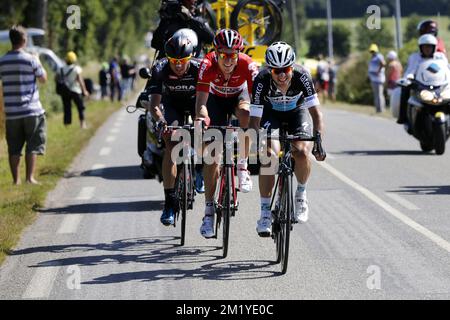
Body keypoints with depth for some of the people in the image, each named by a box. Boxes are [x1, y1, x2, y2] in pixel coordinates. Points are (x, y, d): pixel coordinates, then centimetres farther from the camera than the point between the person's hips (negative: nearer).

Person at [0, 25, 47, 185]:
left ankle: (16, 179, 6)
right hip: (31, 110, -3)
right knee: (33, 146, 4)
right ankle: (30, 177, -2)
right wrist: (38, 63, 17)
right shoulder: (30, 60, -9)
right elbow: (43, 79, 2)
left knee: (14, 147, 7)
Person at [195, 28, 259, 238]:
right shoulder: (208, 65, -34)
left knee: (245, 113, -37)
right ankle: (209, 210, -3)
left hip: (238, 95, 0)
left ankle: (242, 166, -18)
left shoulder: (247, 65, -34)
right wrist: (201, 120, -58)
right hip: (216, 99, 0)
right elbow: (201, 102, -38)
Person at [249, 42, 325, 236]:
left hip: (297, 112, 0)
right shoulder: (261, 81, -33)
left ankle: (301, 194, 3)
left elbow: (316, 112, -29)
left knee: (302, 153, -26)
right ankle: (265, 212, -13)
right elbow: (254, 120, -31)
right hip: (271, 114, 0)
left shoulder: (302, 76, -32)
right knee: (269, 156, -23)